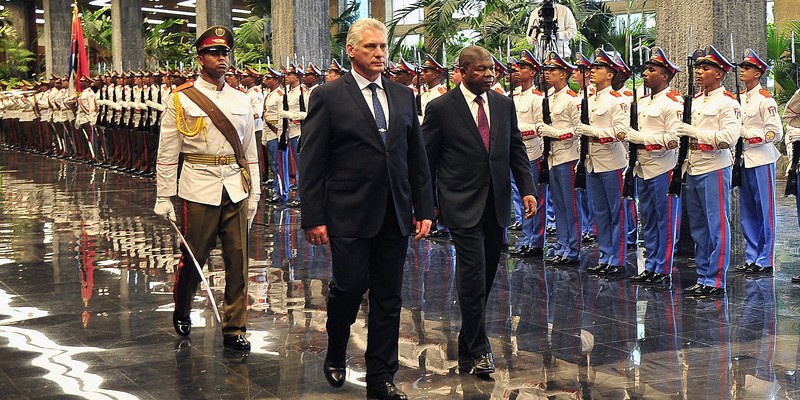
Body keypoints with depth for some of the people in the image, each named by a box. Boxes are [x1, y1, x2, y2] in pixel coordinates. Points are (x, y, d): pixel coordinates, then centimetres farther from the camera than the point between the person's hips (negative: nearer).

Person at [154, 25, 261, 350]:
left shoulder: (241, 101, 10)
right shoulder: (181, 99, -1)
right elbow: (167, 154, -1)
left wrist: (253, 194, 10)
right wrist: (164, 198, -3)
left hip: (236, 191, 3)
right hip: (199, 191, -3)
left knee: (238, 260, 1)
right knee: (193, 257, 5)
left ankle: (235, 329, 10)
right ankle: (181, 312, 32)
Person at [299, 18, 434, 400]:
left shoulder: (403, 96, 10)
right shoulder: (328, 97, -3)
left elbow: (417, 157, 13)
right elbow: (312, 163, -5)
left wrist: (424, 209, 8)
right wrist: (313, 218, -9)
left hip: (395, 217, 4)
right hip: (349, 216, -4)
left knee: (388, 299, 7)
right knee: (349, 286, 0)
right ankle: (335, 355, 29)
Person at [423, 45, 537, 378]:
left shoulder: (504, 104, 8)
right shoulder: (441, 108, -6)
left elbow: (516, 149, 12)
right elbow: (427, 159, -1)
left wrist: (527, 189, 2)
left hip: (497, 203, 5)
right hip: (463, 206, -5)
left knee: (486, 274, 11)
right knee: (473, 275, -10)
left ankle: (470, 338, 27)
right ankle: (476, 350, -3)